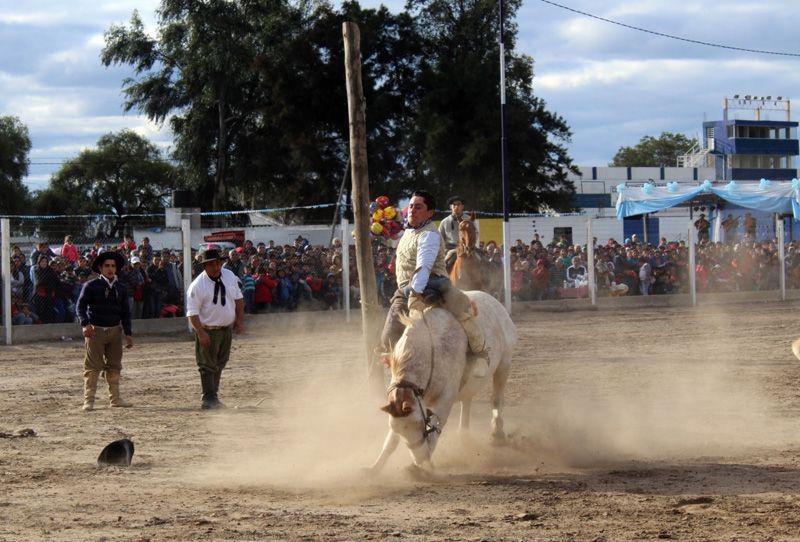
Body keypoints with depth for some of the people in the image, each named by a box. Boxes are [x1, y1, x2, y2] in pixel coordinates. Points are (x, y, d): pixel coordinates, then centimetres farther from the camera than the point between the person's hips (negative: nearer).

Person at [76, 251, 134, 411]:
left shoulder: (120, 288, 12)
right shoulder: (91, 286, -2)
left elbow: (125, 312, 16)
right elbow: (81, 306, -6)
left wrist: (128, 333, 9)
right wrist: (85, 324, -23)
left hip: (115, 330, 5)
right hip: (96, 330, -5)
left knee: (114, 366, 8)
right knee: (93, 366, -6)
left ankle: (115, 398, 15)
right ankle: (88, 400, -6)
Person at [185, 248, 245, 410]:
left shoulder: (229, 276, 2)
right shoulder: (197, 286, -17)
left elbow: (239, 299, 12)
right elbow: (192, 312, -18)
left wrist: (240, 320, 4)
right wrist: (201, 333, -25)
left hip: (227, 328, 6)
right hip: (208, 331, -6)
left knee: (220, 364, 13)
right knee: (208, 364, -6)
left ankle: (213, 397, 21)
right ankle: (209, 399, -6)